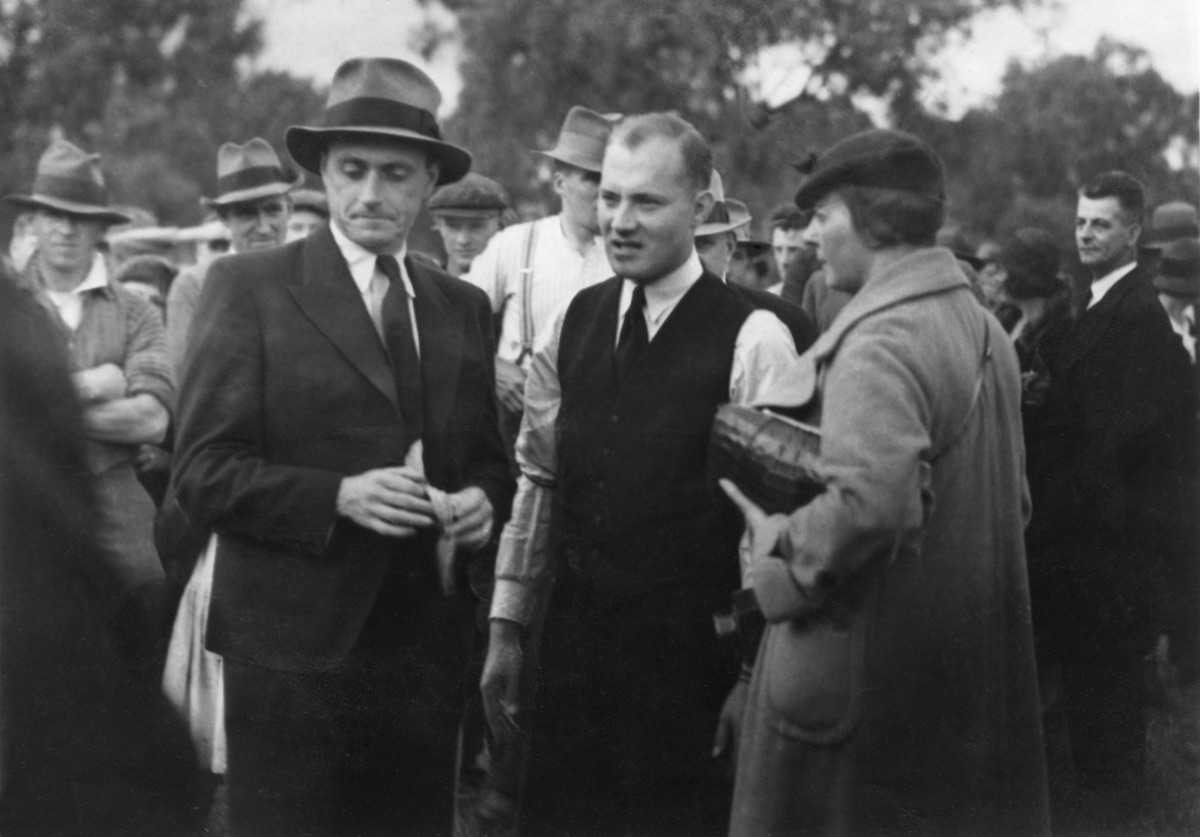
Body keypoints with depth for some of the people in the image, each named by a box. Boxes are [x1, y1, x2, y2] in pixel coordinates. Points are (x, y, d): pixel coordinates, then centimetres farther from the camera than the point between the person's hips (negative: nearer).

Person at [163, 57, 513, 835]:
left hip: (427, 646, 5)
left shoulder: (464, 306, 12)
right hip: (295, 645, -4)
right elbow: (202, 469, -8)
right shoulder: (249, 288, -3)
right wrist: (338, 495, -20)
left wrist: (482, 498, -4)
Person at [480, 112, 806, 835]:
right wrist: (507, 627, 9)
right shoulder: (574, 322, 6)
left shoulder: (753, 339, -11)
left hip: (690, 659, -5)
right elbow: (538, 480, 10)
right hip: (574, 645, 5)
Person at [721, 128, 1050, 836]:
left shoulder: (879, 341, -19)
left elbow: (870, 500, -32)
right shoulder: (986, 330, 8)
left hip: (872, 661, -9)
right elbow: (1012, 502, 15)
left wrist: (780, 551, -16)